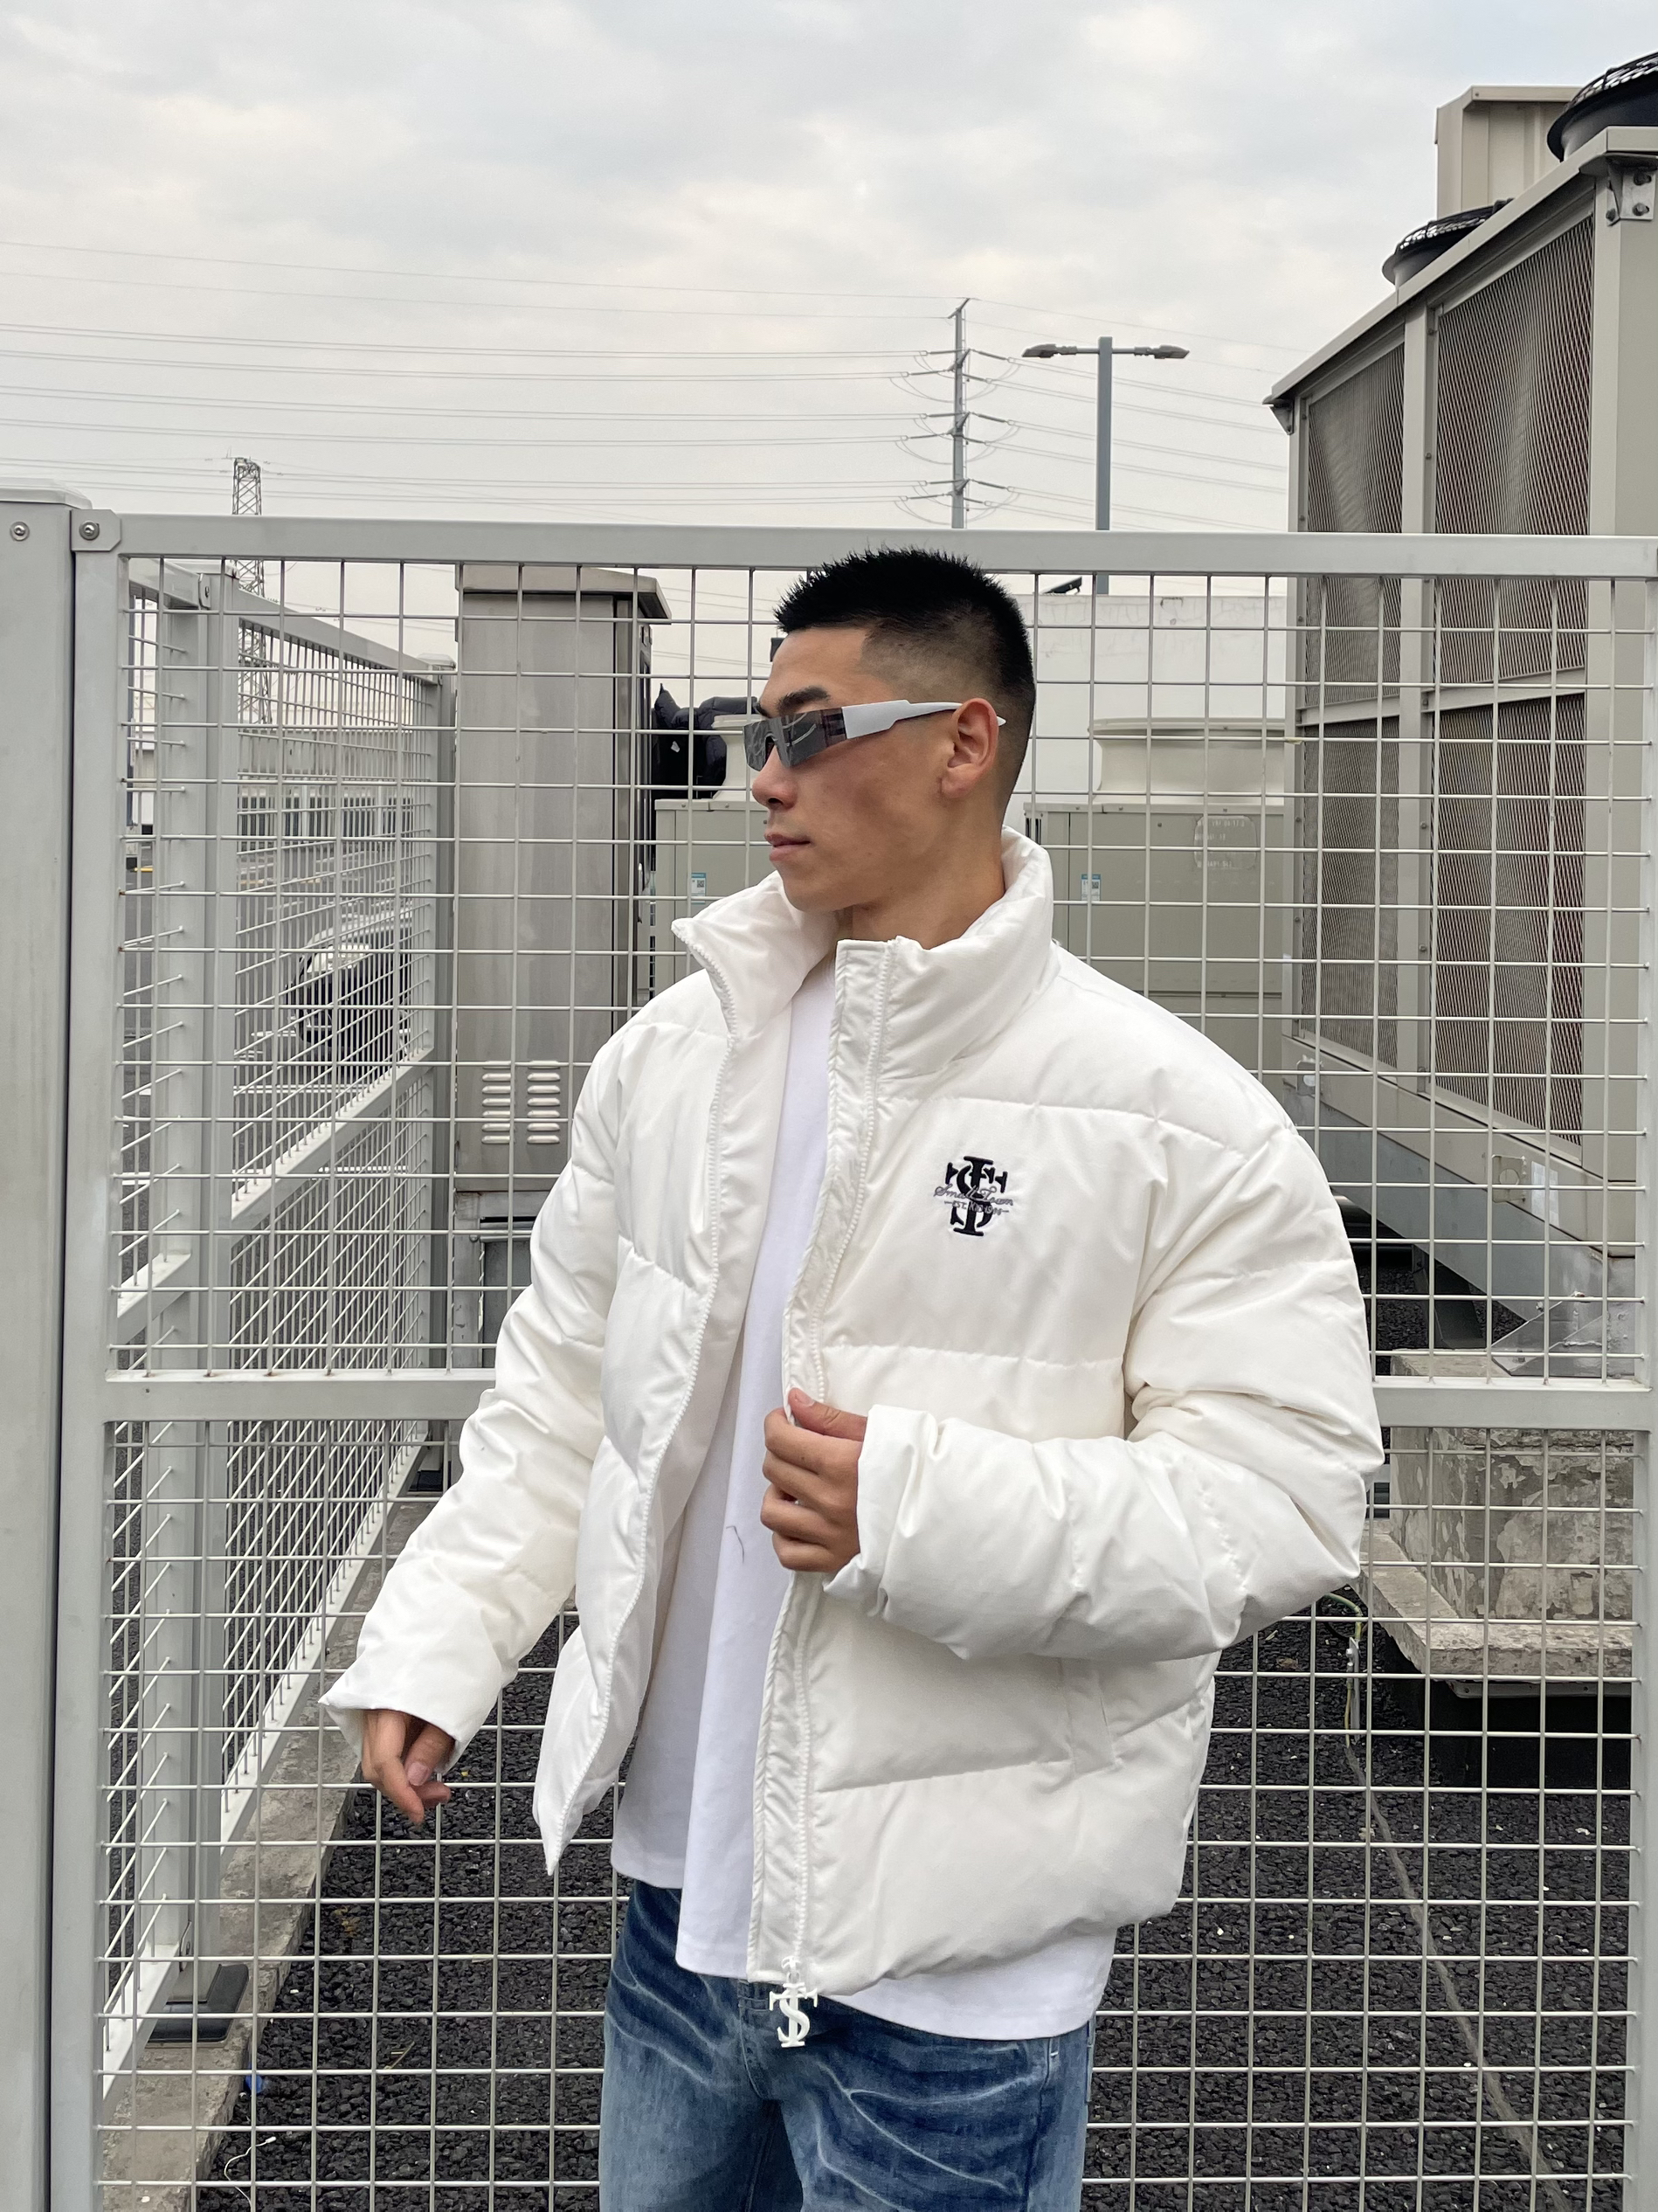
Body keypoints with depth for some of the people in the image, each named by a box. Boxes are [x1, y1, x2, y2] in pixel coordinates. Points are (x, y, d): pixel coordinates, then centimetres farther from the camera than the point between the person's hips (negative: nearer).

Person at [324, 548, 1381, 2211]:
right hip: (683, 1892, 5)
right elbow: (561, 1397, 14)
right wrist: (434, 1647, 4)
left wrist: (920, 1511, -26)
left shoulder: (1178, 1120, -13)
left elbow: (1285, 1502, -17)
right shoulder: (671, 1059, 5)